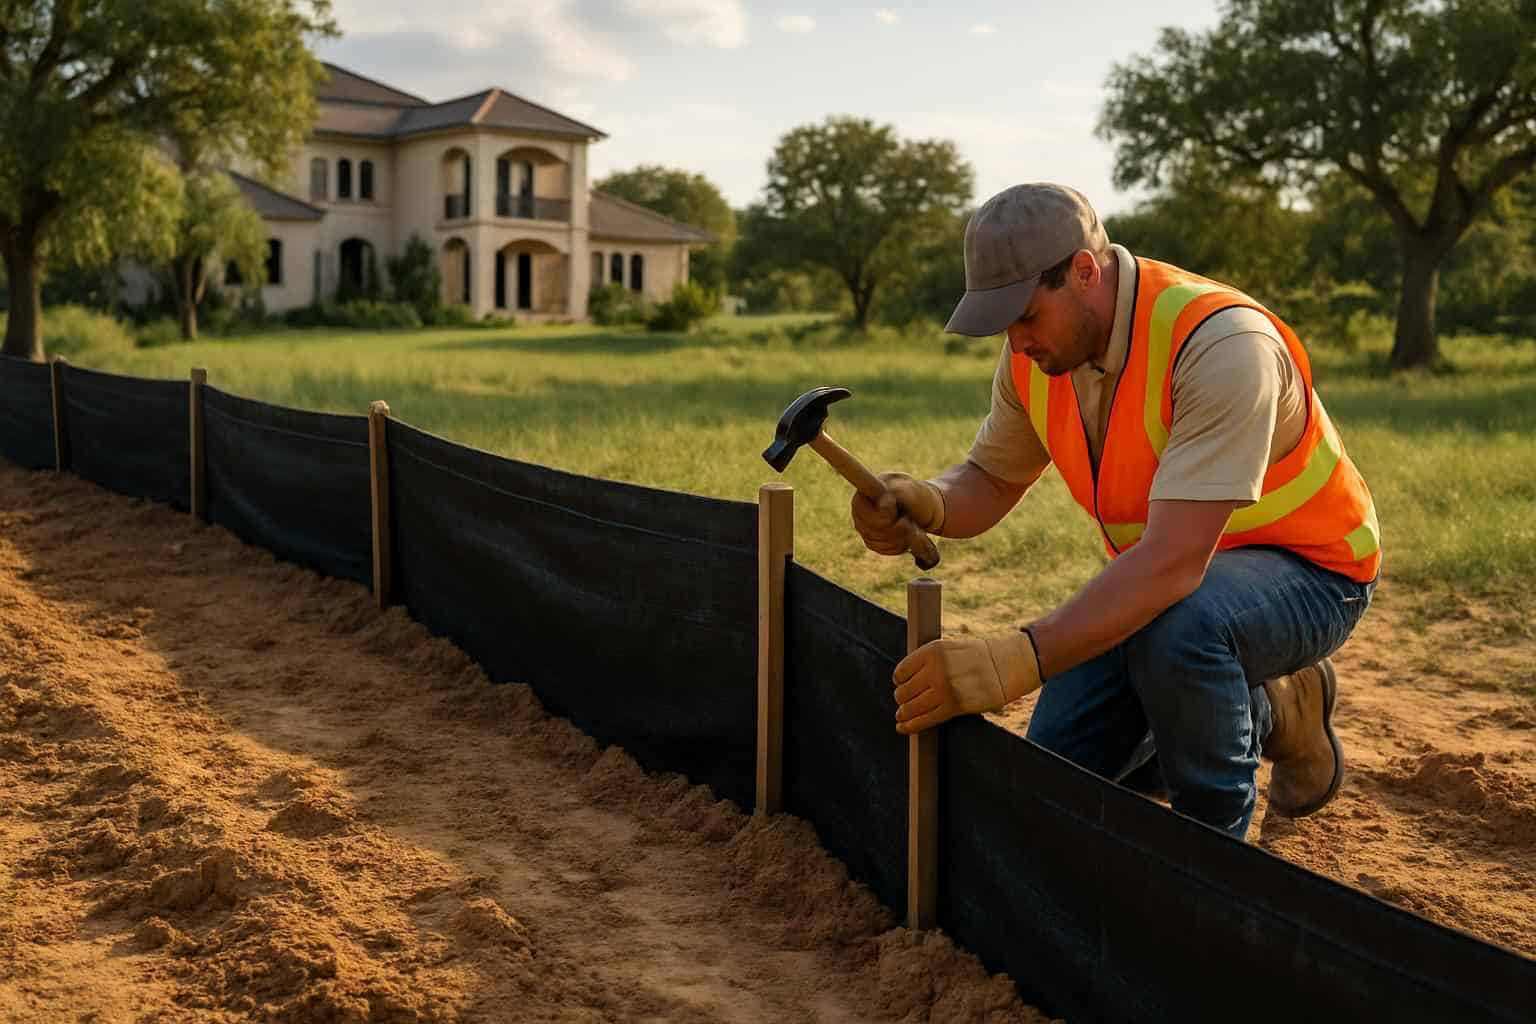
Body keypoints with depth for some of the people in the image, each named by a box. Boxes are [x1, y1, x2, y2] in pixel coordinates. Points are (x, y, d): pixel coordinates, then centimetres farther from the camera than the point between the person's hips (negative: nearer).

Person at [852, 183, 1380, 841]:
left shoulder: (1219, 344, -34)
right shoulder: (1037, 350, -10)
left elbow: (1175, 560, -41)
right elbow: (989, 482, 3)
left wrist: (1015, 662, -50)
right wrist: (923, 503, -23)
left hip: (1306, 570, -7)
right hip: (1162, 573, 7)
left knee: (1174, 627, -40)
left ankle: (1213, 838, -11)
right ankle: (1267, 713, 20)